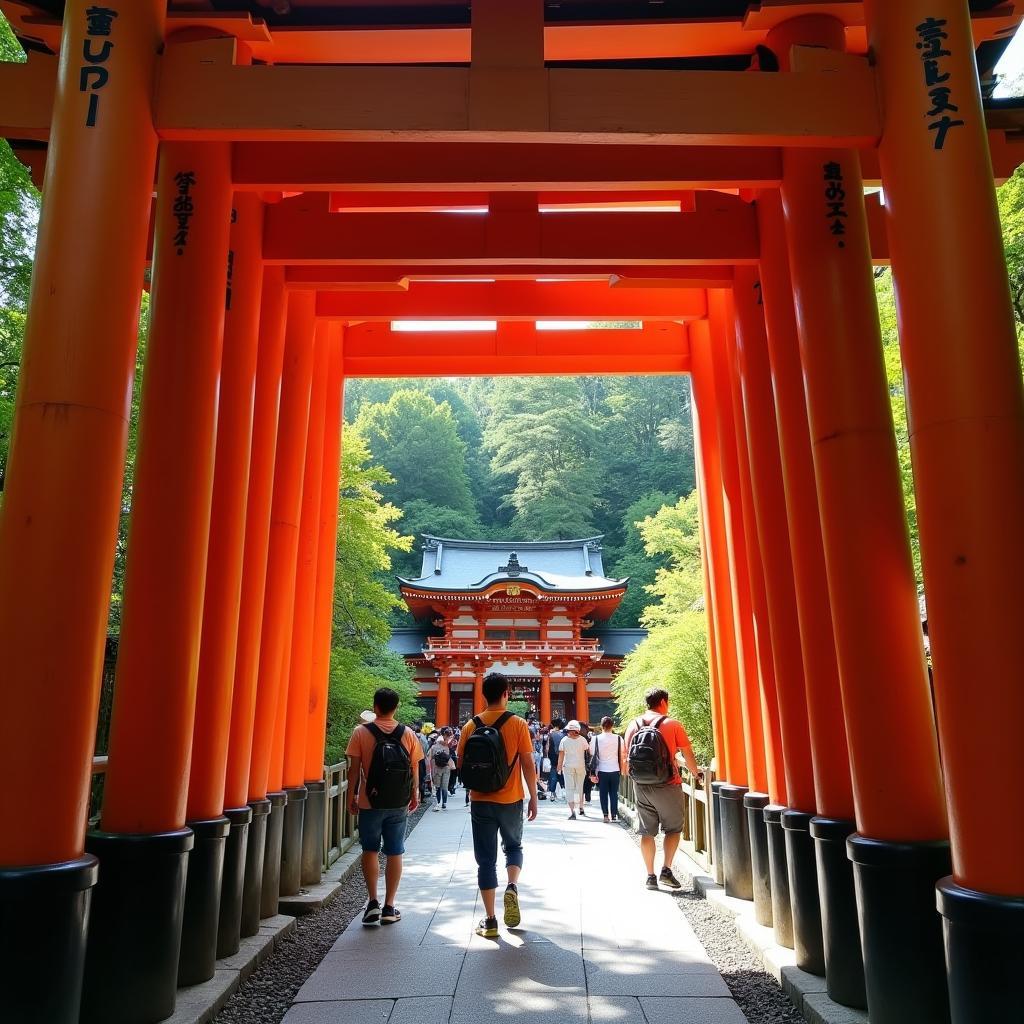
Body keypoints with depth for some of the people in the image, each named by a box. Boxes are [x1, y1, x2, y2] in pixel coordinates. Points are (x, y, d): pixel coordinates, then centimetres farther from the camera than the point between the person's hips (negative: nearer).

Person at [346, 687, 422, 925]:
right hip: (399, 804, 2)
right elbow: (414, 769, 3)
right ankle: (389, 907, 14)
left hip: (370, 803, -1)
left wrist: (351, 796, 3)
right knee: (394, 853, 10)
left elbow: (354, 768, -7)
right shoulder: (408, 735, -1)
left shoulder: (361, 732, -7)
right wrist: (414, 796, 16)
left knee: (370, 851, 14)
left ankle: (372, 902, 9)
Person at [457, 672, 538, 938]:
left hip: (480, 803, 1)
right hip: (511, 801, -1)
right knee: (513, 846, 23)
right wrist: (534, 798, 1)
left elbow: (461, 765, 3)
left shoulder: (471, 726, -3)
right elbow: (528, 765, -9)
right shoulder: (518, 724, -9)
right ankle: (512, 887, -2)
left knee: (486, 860, 10)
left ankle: (490, 921, 11)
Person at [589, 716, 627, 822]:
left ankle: (606, 815, 7)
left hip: (602, 770, -1)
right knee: (614, 793, 11)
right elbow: (622, 755, 2)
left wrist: (592, 772, 0)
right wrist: (622, 770, 12)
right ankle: (614, 815, 10)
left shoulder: (596, 738, -6)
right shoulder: (618, 738, -3)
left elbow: (593, 755, -4)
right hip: (615, 770, 1)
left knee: (603, 793, 8)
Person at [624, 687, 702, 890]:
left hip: (641, 787, 3)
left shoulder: (633, 725, 4)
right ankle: (666, 870, 4)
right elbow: (687, 754, -1)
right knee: (673, 829, 13)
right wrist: (696, 773, 17)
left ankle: (650, 876, 13)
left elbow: (626, 757, 8)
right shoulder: (672, 724, -6)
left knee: (646, 832, 11)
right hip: (667, 786, -3)